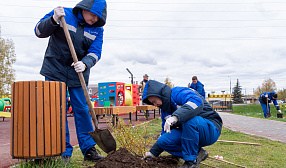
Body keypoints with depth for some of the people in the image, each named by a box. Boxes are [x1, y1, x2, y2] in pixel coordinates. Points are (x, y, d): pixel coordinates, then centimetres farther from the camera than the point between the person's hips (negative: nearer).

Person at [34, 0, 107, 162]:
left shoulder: (97, 29, 1)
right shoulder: (64, 14, -6)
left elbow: (95, 53, -6)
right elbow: (39, 31, -7)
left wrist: (85, 64, -27)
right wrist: (54, 20, -25)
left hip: (78, 74, 2)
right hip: (55, 71, -2)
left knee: (82, 110, 2)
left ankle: (89, 150, 11)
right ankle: (63, 152, 8)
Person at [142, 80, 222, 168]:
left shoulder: (179, 92, -17)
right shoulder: (164, 110, 10)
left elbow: (197, 102, -39)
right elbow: (165, 131, 19)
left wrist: (175, 116, -50)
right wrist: (153, 152, 17)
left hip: (211, 129, -8)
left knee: (189, 119, -38)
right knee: (163, 141, -7)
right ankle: (197, 152, -2)